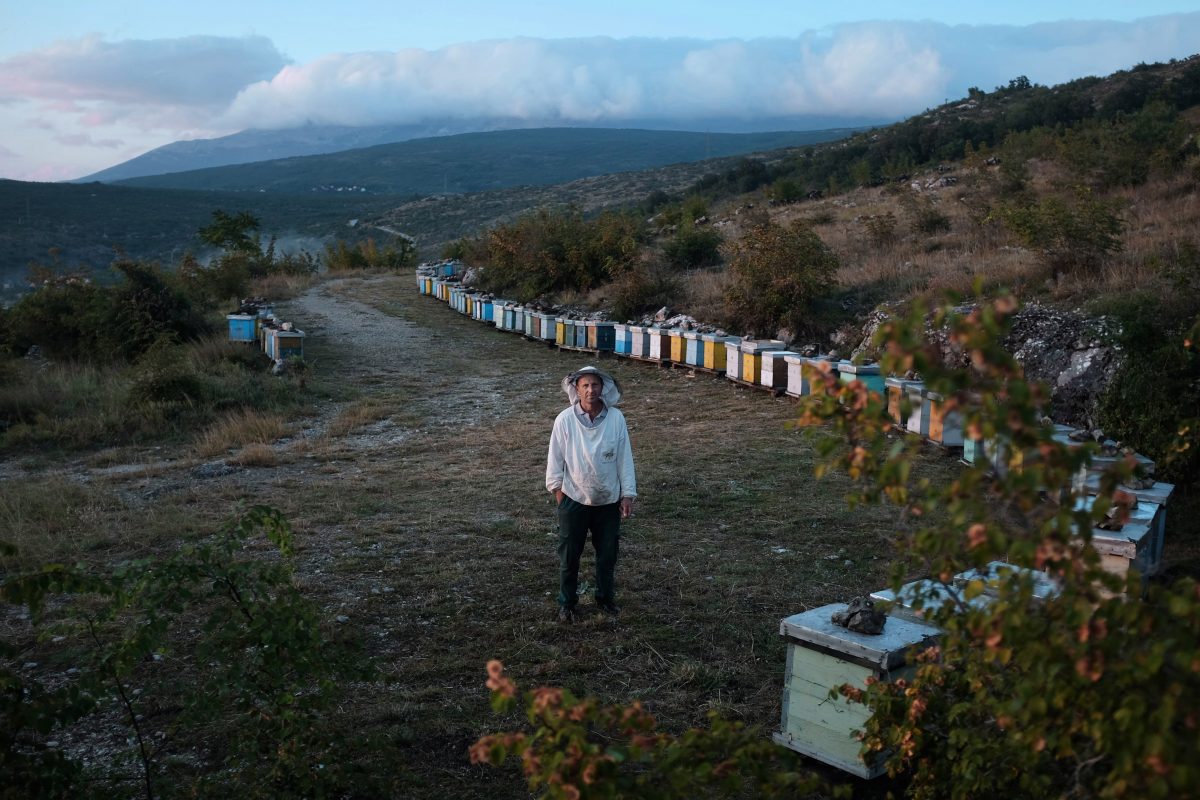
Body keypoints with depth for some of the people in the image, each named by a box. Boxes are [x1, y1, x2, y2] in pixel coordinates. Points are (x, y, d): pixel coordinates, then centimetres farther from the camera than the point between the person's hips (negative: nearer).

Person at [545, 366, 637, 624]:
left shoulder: (616, 418, -9)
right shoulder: (565, 420, -13)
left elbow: (624, 457, -4)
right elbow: (555, 457, -3)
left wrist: (628, 494, -3)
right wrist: (557, 489, 0)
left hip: (608, 500, 1)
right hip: (574, 499, -1)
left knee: (607, 553, 15)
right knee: (569, 555, 9)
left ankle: (605, 597, 36)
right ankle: (566, 603, 26)